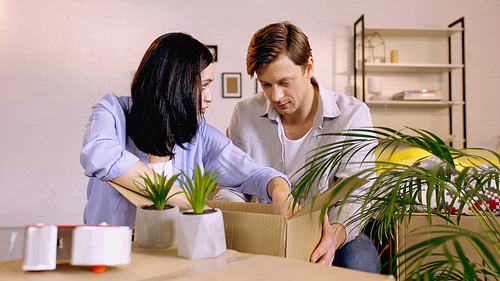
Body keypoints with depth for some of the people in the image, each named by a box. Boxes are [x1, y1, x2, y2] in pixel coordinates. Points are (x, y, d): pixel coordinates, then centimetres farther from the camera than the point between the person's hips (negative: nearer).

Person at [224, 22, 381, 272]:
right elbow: (231, 186, 4)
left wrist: (338, 233, -36)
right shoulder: (244, 115, -1)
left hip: (329, 232, -1)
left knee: (357, 259, -34)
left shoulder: (353, 115, -9)